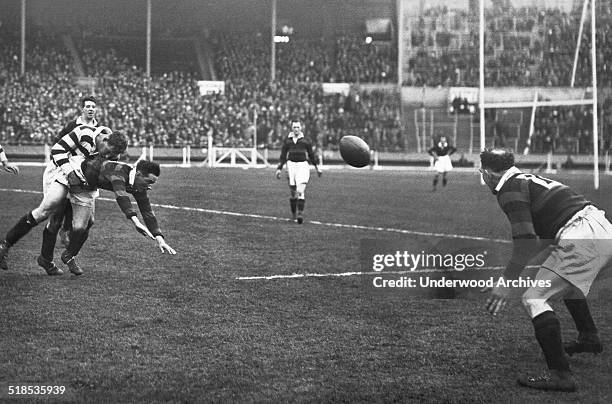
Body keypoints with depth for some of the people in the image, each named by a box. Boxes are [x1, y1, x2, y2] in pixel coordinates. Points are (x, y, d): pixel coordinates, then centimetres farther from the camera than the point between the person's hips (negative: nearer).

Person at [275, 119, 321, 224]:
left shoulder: (305, 140, 9)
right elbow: (283, 156, 15)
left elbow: (311, 155, 17)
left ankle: (300, 214, -18)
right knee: (293, 193, 2)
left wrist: (317, 168, 18)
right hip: (291, 165, 2)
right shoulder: (287, 140, 12)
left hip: (303, 166, -2)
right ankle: (293, 214, 18)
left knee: (300, 191, -15)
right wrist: (279, 169, 8)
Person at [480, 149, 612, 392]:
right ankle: (589, 337, 51)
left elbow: (526, 241, -16)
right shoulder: (527, 180, 24)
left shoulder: (510, 191, -5)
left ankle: (560, 375, -20)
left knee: (535, 299, -10)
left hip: (583, 239, -10)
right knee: (566, 280, 37)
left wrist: (506, 281, -14)